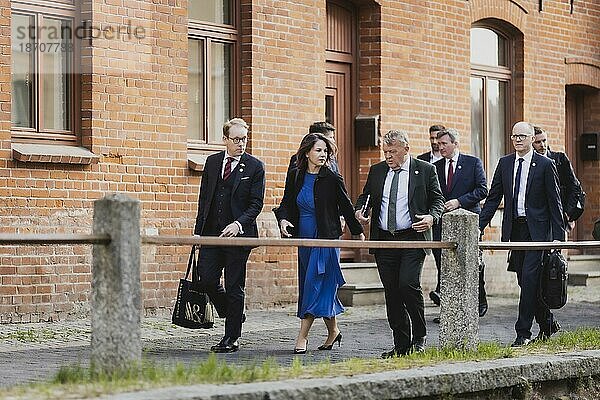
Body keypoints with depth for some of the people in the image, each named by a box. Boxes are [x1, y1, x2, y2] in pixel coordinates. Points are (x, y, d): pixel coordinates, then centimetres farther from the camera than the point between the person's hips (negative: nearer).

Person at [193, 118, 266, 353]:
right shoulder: (213, 162, 11)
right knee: (207, 280, -3)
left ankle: (231, 339, 8)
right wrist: (199, 230, 10)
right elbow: (204, 197, 15)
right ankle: (231, 314, 24)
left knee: (234, 287, 0)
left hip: (238, 234, -4)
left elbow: (256, 203, -6)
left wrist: (238, 224, -20)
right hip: (211, 234, 4)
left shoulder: (255, 167, -1)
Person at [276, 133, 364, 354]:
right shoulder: (295, 176, 5)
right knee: (317, 287, 10)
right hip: (304, 239, 5)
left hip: (326, 239, -5)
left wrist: (358, 232, 12)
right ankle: (333, 331, 25)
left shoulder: (332, 179, -6)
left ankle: (302, 336, -10)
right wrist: (283, 220, -9)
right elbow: (287, 203, 12)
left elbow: (346, 207, 3)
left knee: (314, 285, -11)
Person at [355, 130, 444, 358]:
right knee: (391, 292, 4)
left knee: (408, 284, -18)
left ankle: (419, 338, 0)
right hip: (384, 240, 4)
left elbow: (438, 199, 7)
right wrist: (359, 210, -1)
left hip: (412, 238, -4)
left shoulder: (425, 170, 3)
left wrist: (432, 217, -13)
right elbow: (365, 195, 21)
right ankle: (401, 345, 11)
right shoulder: (377, 171, 13)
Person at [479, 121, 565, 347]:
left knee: (529, 278, -12)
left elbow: (554, 202, -2)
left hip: (537, 230, -5)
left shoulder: (545, 165, -3)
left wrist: (558, 236, -7)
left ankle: (523, 332, -9)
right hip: (515, 229, 5)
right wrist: (479, 226, 1)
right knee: (526, 282, 9)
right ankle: (548, 324, 26)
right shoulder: (505, 163, 9)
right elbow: (493, 198, 10)